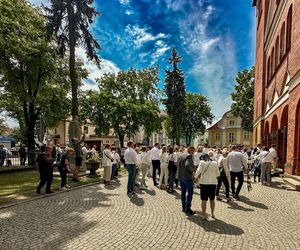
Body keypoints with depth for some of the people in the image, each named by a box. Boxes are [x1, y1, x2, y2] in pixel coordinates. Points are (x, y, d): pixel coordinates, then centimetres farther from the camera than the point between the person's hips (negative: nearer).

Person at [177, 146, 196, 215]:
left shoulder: (181, 156, 11)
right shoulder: (190, 156, -14)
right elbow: (187, 165, -28)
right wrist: (192, 171, -14)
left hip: (181, 176, 8)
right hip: (188, 177, -8)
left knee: (183, 192, 16)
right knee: (190, 193, 2)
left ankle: (184, 207, 25)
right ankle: (188, 209, 4)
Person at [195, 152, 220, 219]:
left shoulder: (202, 162, -8)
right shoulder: (215, 163, -2)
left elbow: (198, 171, -13)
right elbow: (218, 174, 3)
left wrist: (196, 176, 5)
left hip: (204, 183, -2)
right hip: (213, 183, 2)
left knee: (204, 200, 7)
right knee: (212, 199, 19)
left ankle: (204, 215, 13)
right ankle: (212, 214, 30)